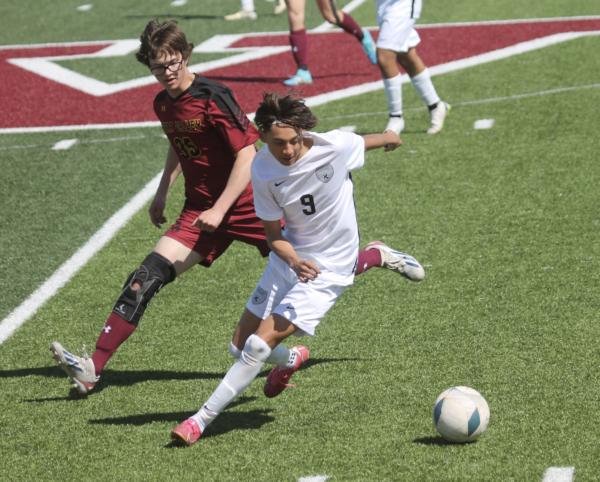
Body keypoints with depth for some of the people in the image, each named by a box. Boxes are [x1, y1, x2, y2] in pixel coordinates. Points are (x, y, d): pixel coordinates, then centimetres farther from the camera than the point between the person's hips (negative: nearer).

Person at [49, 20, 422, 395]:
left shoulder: (213, 97, -18)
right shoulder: (163, 104, 5)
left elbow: (247, 155, -19)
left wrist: (220, 210, -23)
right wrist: (162, 193, 18)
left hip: (247, 205, -5)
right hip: (200, 211, 5)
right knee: (147, 276, -13)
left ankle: (378, 258, 33)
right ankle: (93, 368, -18)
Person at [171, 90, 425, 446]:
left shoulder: (333, 147, -23)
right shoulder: (262, 169, -13)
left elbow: (367, 142, 2)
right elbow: (273, 234, -6)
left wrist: (389, 138, 24)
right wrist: (293, 260, -27)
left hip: (328, 270, -4)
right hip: (290, 259, 4)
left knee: (260, 344, -17)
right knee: (240, 346, 10)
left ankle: (202, 420, -9)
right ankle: (289, 360, 44)